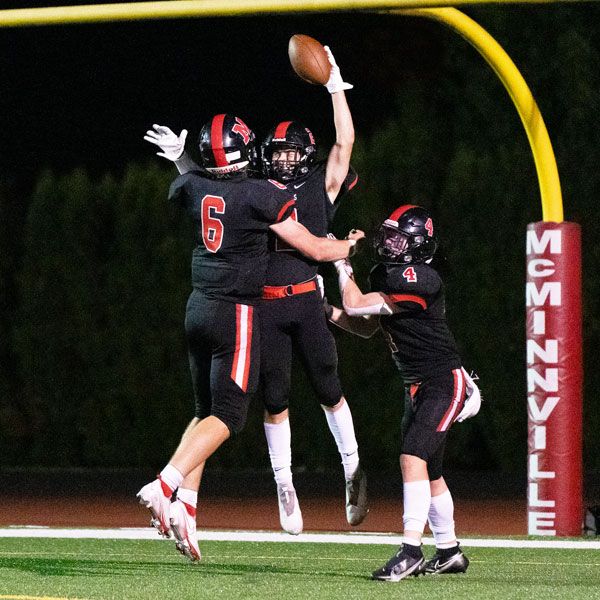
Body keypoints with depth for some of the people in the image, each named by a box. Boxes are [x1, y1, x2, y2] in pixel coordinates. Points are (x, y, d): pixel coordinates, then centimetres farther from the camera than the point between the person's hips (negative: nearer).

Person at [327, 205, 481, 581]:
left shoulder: (420, 280, -22)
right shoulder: (385, 276, 7)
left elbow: (356, 306, -20)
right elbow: (366, 328, 18)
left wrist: (342, 264, -6)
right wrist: (324, 310, 6)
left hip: (445, 383, -10)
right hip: (418, 387, 10)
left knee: (413, 457, -22)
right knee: (429, 472, 16)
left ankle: (411, 550, -26)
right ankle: (450, 552, 29)